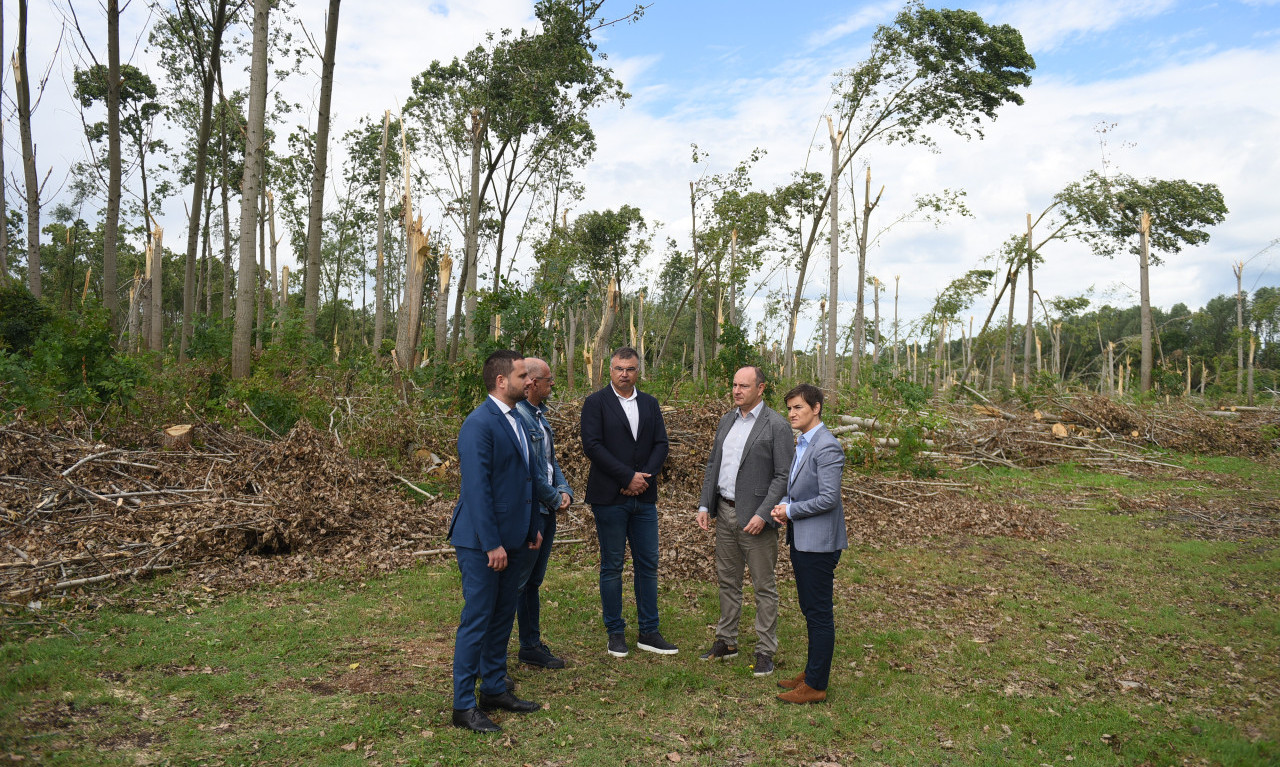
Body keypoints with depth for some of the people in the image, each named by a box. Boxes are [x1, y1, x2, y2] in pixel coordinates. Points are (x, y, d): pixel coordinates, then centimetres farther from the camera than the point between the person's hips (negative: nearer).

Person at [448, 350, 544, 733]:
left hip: (510, 538, 9)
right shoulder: (479, 424, -17)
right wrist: (491, 543, -21)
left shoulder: (515, 421, 12)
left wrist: (532, 527, 16)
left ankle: (494, 689, 29)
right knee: (477, 621, 0)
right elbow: (477, 488, -21)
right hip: (482, 542, -9)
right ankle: (463, 705, 11)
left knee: (502, 617, 16)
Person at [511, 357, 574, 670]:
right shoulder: (517, 417, -20)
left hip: (547, 512, 10)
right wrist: (555, 499, -9)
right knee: (515, 582, -3)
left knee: (533, 582, 18)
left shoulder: (540, 415, 12)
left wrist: (565, 490, 3)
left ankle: (531, 646, 29)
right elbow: (528, 471, -21)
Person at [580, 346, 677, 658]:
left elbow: (661, 444, 6)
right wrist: (629, 477, -15)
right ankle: (615, 633, 17)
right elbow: (592, 445, -12)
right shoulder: (595, 402, -3)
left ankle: (649, 632, 18)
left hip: (644, 497, 4)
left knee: (648, 565, 8)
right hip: (609, 497, -4)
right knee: (612, 566, 5)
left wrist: (645, 477, -10)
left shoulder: (650, 403, 11)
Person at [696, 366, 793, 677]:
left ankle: (765, 650, 15)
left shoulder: (776, 425, -10)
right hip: (724, 512, 7)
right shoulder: (726, 421, 11)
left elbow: (784, 476, -14)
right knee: (727, 581, 16)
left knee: (764, 586, 4)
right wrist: (704, 505, 6)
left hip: (755, 517, -7)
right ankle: (726, 641, 29)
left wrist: (763, 514, -20)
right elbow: (712, 465, 15)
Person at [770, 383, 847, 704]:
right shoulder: (802, 444, 13)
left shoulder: (827, 446, -18)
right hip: (801, 540, 10)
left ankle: (816, 686, 9)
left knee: (820, 614, 0)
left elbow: (829, 498, -23)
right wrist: (783, 506, 4)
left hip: (818, 542, -10)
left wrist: (791, 510, -14)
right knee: (810, 610, 18)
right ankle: (812, 671, 31)